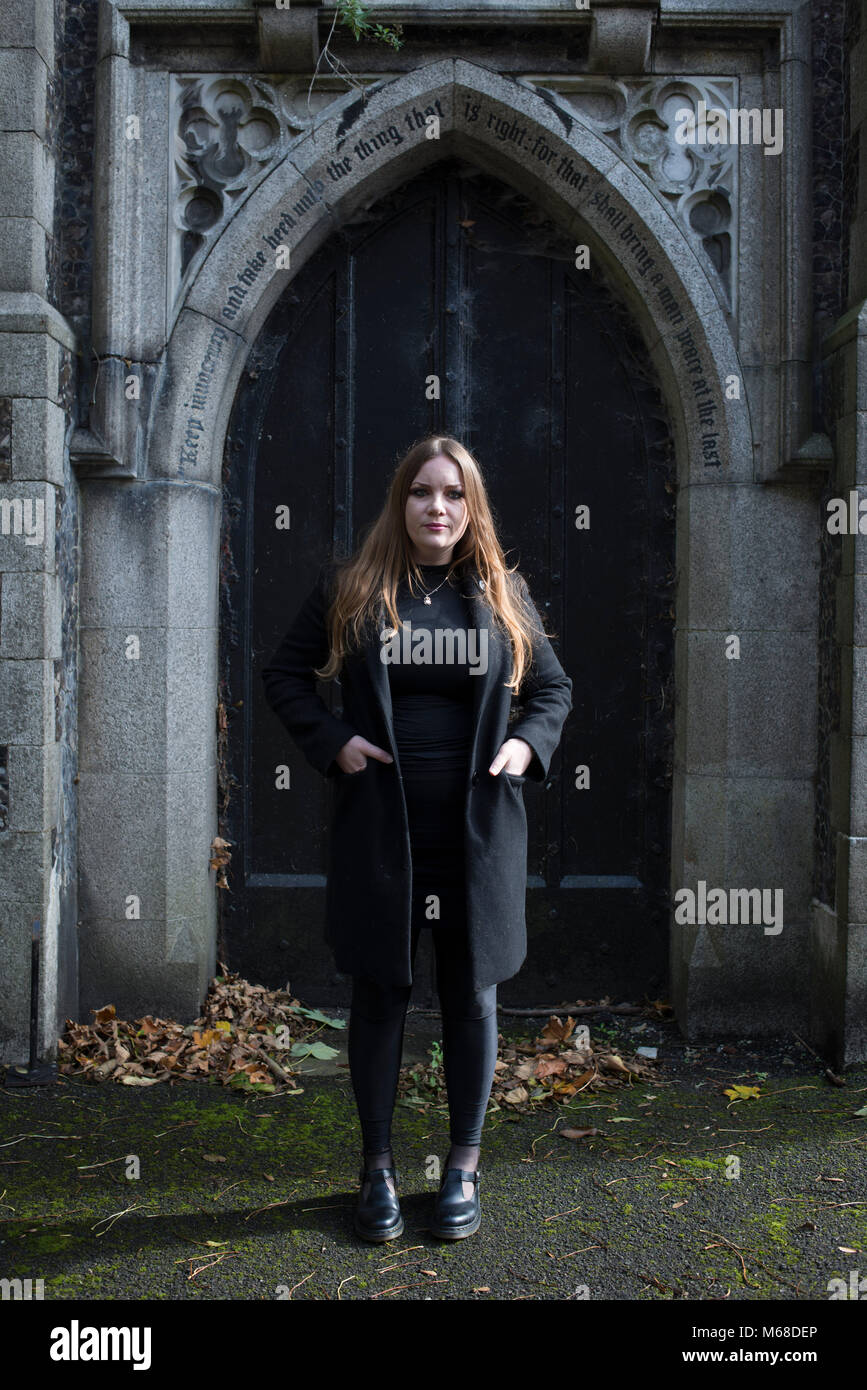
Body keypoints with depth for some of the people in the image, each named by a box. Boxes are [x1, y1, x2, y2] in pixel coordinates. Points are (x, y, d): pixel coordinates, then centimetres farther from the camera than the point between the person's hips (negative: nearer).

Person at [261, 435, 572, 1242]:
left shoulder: (502, 594, 8)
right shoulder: (348, 588, 4)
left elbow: (553, 686, 18)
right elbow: (284, 674, 10)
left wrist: (528, 744, 0)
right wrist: (330, 741, -5)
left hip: (476, 831, 1)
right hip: (379, 826, -1)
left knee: (472, 995, 8)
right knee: (379, 994, 7)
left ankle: (463, 1169, 24)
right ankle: (377, 1168, 23)